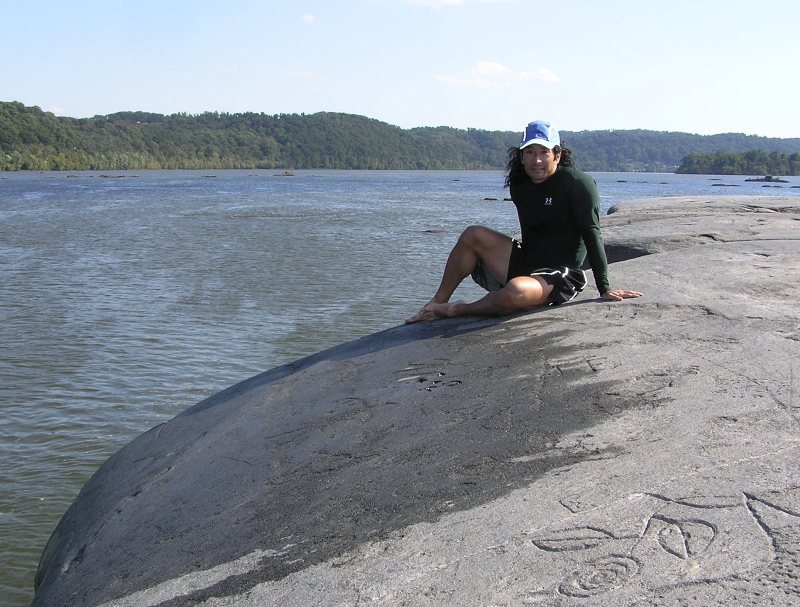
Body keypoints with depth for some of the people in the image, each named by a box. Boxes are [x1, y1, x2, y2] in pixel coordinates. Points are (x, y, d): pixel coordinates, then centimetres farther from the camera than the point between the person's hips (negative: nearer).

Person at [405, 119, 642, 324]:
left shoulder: (578, 184, -13)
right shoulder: (520, 185, 6)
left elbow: (592, 235, -15)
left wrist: (605, 289, -16)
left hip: (559, 278, -7)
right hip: (524, 264, 7)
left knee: (514, 292, -37)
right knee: (473, 235, -9)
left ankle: (456, 310, -12)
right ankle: (437, 304, -2)